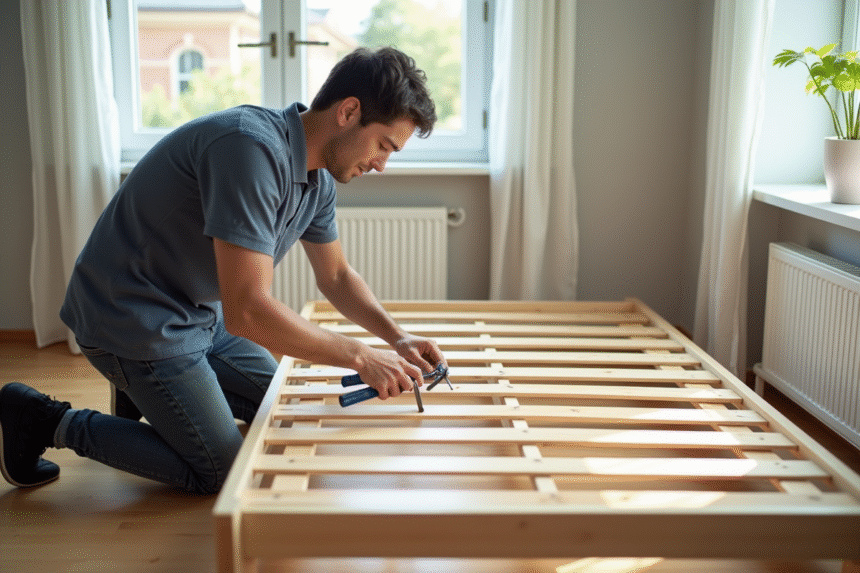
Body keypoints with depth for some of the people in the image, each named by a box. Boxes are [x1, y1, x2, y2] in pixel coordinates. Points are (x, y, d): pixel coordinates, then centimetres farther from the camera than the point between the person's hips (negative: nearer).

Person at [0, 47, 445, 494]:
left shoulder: (317, 178, 0)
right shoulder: (252, 148, -32)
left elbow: (336, 276, 14)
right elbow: (247, 311, -35)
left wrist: (396, 337, -2)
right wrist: (359, 357, -26)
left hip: (200, 314, 10)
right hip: (135, 318, -9)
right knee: (218, 471, -3)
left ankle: (143, 389, 27)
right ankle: (52, 422, 7)